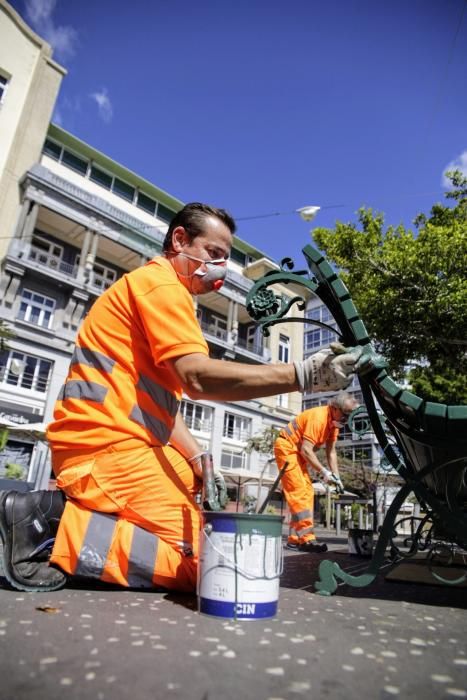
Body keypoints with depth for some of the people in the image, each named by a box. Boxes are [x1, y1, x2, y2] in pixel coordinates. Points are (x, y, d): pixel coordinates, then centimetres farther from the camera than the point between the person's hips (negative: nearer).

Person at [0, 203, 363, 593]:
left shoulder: (161, 289, 22)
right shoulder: (161, 283, -10)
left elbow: (161, 401, 17)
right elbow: (197, 378, -26)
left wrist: (199, 460, 5)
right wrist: (303, 375, -27)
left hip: (123, 444, 11)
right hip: (107, 446, -11)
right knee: (202, 561, -12)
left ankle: (89, 505, 10)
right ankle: (53, 519, -9)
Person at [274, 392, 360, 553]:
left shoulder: (334, 421, 2)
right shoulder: (318, 417, -26)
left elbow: (331, 451, 5)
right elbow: (306, 450, -29)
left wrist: (337, 477, 0)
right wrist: (323, 471, -24)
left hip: (299, 452, 10)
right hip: (286, 447, -10)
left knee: (307, 492, 5)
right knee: (299, 492, -16)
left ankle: (294, 539, 7)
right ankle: (306, 539, -16)